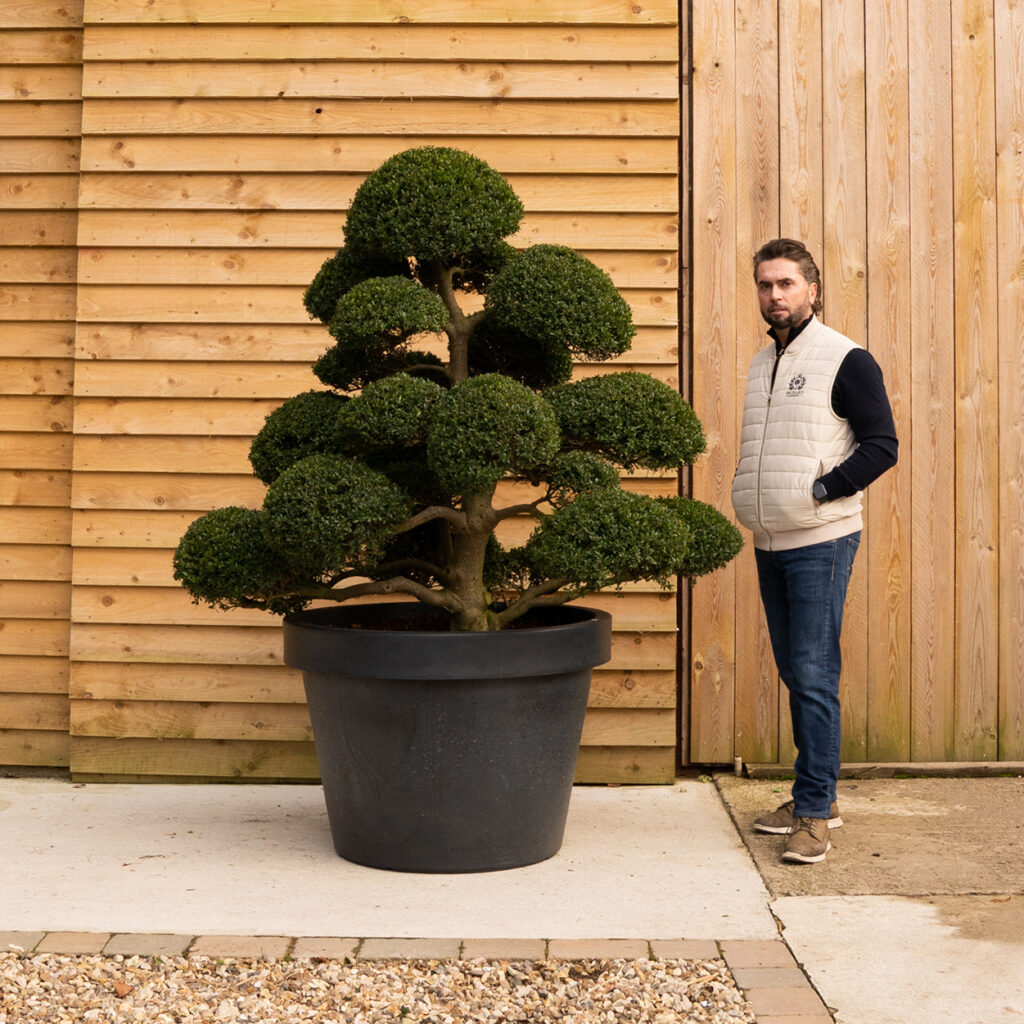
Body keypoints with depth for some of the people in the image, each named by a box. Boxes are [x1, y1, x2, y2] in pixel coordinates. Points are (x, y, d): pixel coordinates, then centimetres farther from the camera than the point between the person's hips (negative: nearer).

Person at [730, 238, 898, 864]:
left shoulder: (846, 360, -7)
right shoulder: (763, 365, 16)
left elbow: (882, 445, -11)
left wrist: (820, 491, -17)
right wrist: (752, 501, 10)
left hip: (820, 542, -7)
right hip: (770, 544, 8)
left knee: (814, 676, -9)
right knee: (794, 673, 12)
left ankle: (814, 816, -4)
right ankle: (818, 800, 22)